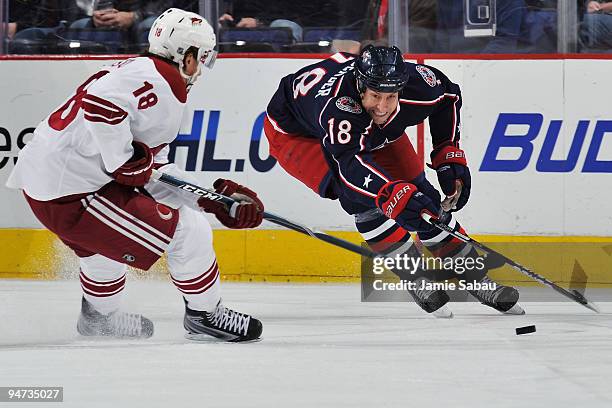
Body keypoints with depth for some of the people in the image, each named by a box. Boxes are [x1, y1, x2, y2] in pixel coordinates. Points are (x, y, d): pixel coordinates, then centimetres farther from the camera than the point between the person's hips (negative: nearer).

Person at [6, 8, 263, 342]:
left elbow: (153, 175, 20)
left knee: (106, 240, 37)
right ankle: (205, 315, 12)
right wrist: (125, 161, -21)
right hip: (72, 191, -10)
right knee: (189, 231, -4)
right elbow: (99, 100, -30)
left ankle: (98, 316, 56)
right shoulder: (160, 77, -11)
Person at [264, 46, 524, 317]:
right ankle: (418, 281, -16)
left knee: (421, 196, -2)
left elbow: (448, 95, -6)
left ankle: (477, 282, 14)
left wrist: (450, 157, -8)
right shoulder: (337, 103, -46)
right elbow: (350, 161, -58)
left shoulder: (415, 82, -29)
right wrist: (394, 196, -73)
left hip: (370, 130, 5)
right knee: (359, 194, -29)